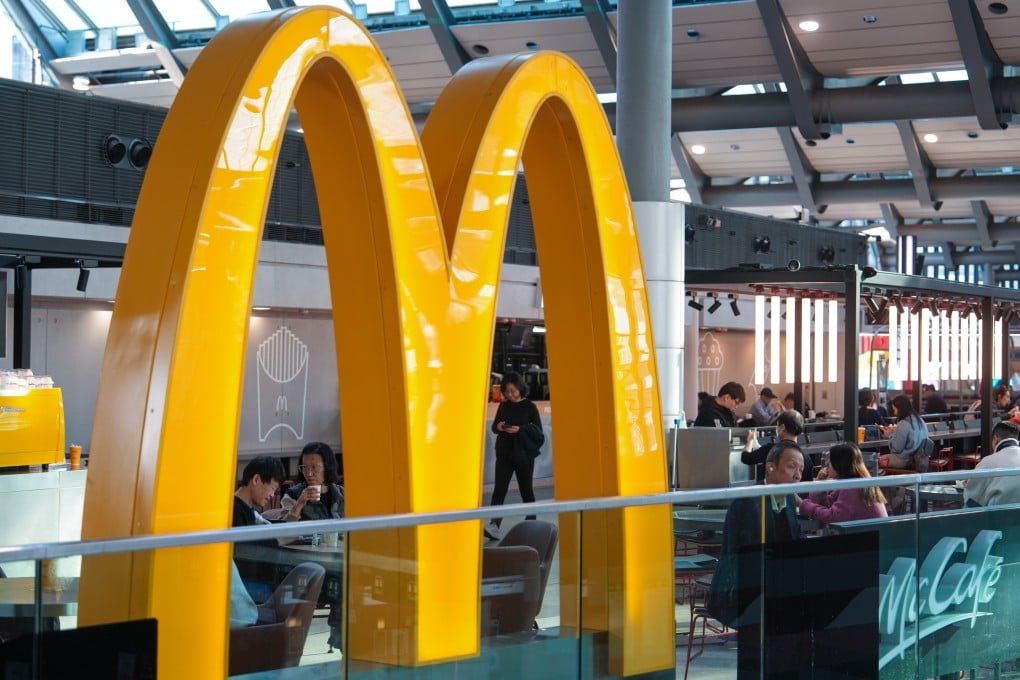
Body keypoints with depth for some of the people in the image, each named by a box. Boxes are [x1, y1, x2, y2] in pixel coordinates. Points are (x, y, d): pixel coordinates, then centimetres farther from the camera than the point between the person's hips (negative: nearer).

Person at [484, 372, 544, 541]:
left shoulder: (529, 406, -5)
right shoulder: (504, 405, 7)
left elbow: (538, 430, -6)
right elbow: (494, 425, 16)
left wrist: (520, 429, -21)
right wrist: (498, 427, -8)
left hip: (524, 454, -3)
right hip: (504, 453, 3)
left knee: (526, 489, 9)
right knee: (499, 488, -10)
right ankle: (494, 524, -18)